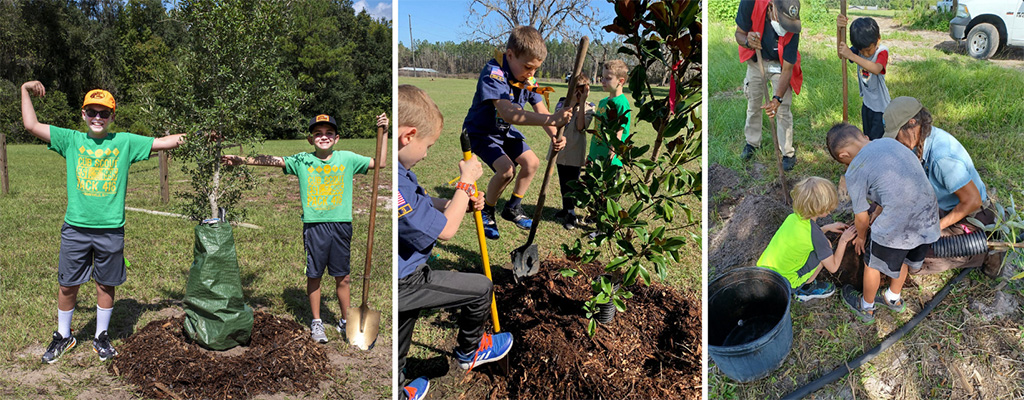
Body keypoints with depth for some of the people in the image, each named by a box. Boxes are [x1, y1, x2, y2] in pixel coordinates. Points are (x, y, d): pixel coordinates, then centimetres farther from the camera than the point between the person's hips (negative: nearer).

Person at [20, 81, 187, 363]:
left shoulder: (125, 142, 1)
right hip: (75, 227, 1)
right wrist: (25, 91, -2)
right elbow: (31, 125, 1)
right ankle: (63, 336, 30)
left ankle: (102, 336, 29)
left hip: (110, 229, 0)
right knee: (68, 285, 10)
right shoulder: (71, 140, 3)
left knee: (106, 284, 11)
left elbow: (164, 142, -2)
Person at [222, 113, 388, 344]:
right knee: (313, 276, 8)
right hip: (314, 226, 0)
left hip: (341, 225, 1)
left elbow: (379, 164, 6)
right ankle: (316, 322, 24)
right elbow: (273, 161, -4)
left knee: (342, 278, 7)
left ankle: (346, 321, 24)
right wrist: (242, 160, -13)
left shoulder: (347, 159, 5)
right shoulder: (302, 161, 2)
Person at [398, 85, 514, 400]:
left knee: (398, 344, 28)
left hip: (404, 277, 10)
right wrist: (466, 181, -13)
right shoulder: (394, 186, -34)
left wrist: (460, 203, -3)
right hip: (403, 286, -10)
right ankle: (469, 350, 31)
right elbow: (445, 230, -24)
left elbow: (421, 208, 14)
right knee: (481, 288, 6)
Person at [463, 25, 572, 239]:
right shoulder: (493, 74, -34)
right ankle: (486, 213, 2)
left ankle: (513, 209, 21)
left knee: (532, 162, 1)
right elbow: (508, 113, -48)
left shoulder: (528, 79, -9)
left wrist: (554, 135, -38)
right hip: (481, 132, -7)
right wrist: (551, 119, -58)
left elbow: (541, 111, -15)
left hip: (505, 132, 7)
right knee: (506, 169, -23)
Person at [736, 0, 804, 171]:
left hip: (779, 65, -2)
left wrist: (778, 98, -38)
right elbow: (739, 33, -17)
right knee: (753, 104, 13)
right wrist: (747, 41, -41)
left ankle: (788, 153, 12)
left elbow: (787, 69, -27)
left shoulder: (792, 30, -34)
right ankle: (752, 142, 35)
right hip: (755, 61, 2)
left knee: (782, 110, -4)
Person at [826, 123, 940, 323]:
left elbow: (861, 217, 4)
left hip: (896, 228, -7)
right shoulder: (890, 142, 11)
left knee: (873, 265, 21)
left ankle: (866, 307, 44)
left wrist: (861, 237, 25)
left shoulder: (854, 173, -8)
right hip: (929, 220, 7)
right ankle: (893, 299, 56)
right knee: (901, 259, 32)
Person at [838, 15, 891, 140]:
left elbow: (876, 69, -41)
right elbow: (841, 55, -24)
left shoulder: (882, 51, -21)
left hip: (881, 106, -6)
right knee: (867, 137, 19)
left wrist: (851, 55, -49)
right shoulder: (859, 49, -6)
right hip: (867, 103, 6)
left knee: (877, 139, -5)